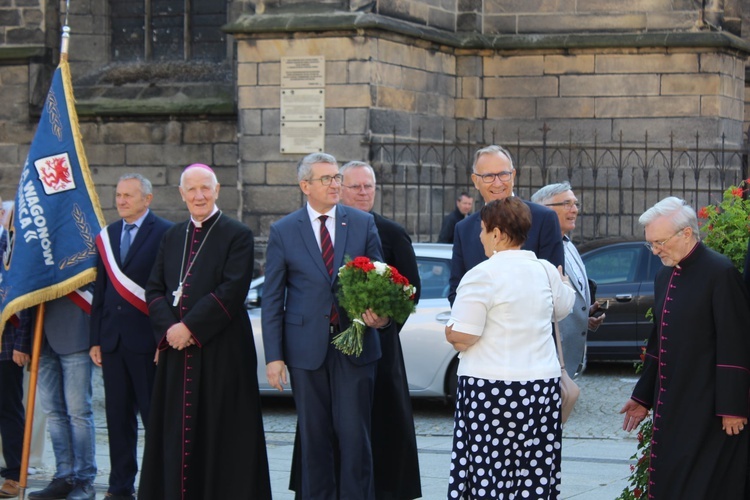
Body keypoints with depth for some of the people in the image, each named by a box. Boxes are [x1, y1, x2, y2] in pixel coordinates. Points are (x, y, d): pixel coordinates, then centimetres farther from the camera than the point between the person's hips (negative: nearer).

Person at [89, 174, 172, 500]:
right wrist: (95, 339, 12)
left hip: (147, 338, -6)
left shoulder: (165, 234, -5)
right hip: (112, 339, 6)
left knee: (154, 413, -3)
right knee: (118, 417, 8)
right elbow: (101, 291, 16)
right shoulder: (107, 236, 15)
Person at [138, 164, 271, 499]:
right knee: (176, 430, 5)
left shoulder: (237, 235, -2)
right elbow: (154, 289, 10)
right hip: (175, 349, 5)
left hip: (221, 351, -5)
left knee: (221, 431, -3)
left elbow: (232, 291, -12)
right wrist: (168, 328, -8)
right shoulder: (172, 236, 15)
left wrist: (190, 327, -16)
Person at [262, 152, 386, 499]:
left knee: (354, 434, -2)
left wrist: (383, 314, -14)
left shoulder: (363, 224, 5)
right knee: (314, 436, 6)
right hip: (307, 349, 0)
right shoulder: (283, 231, 3)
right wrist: (274, 356, -3)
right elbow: (272, 299, 3)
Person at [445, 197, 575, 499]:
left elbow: (461, 337, -16)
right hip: (543, 383, 6)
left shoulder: (482, 275, -12)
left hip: (492, 388, -6)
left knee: (489, 475, -2)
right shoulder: (546, 271, 6)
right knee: (534, 473, 6)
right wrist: (564, 281, 46)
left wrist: (449, 330, 5)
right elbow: (563, 309, 27)